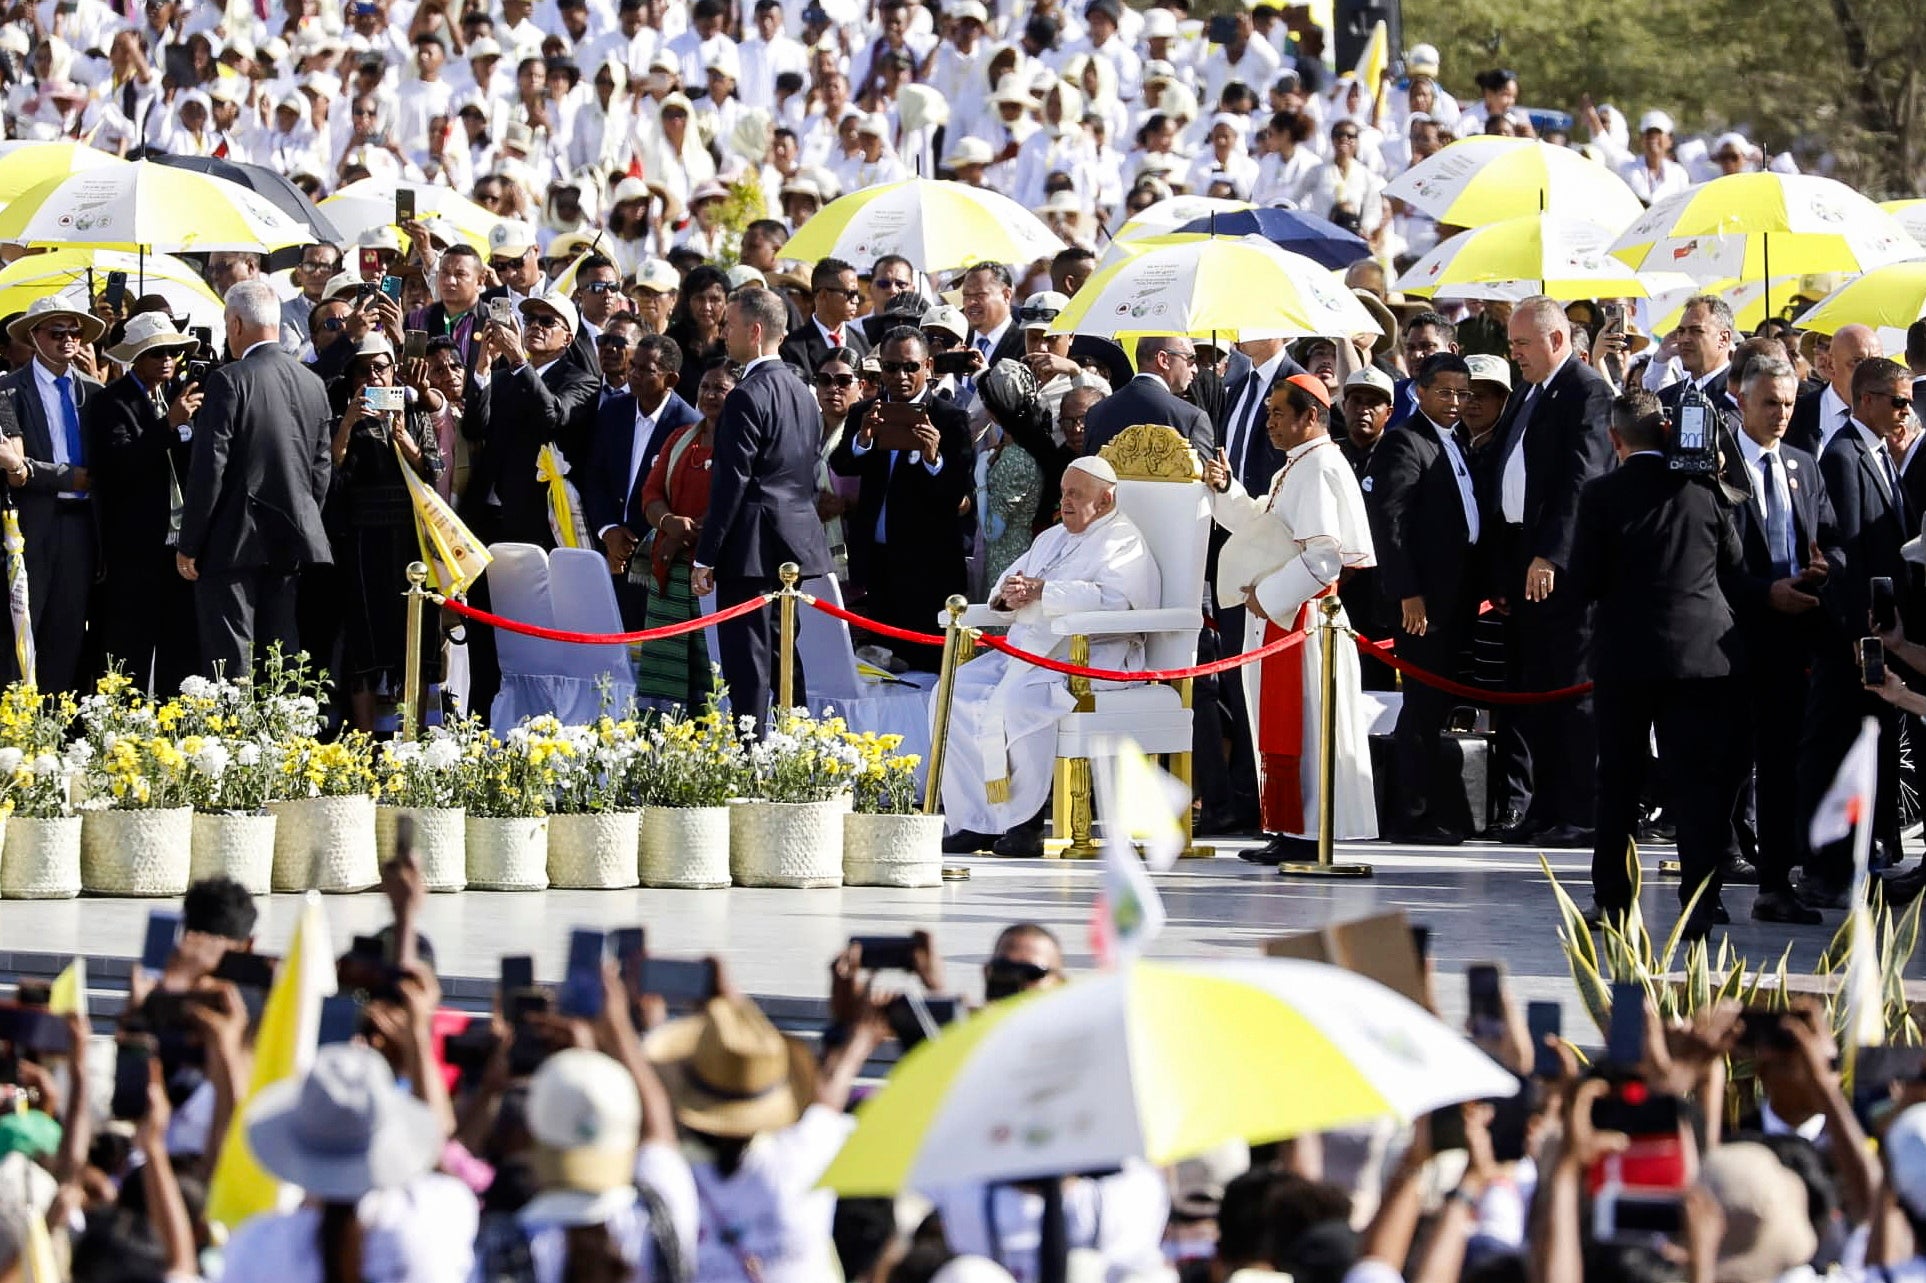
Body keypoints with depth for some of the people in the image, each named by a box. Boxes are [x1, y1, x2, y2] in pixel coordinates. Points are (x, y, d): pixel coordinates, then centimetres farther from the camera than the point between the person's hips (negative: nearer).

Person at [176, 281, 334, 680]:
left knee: (230, 663, -6)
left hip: (234, 542, -6)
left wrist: (189, 545, -8)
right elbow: (322, 471, 12)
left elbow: (209, 467, -13)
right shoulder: (313, 384, 8)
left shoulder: (229, 381, -12)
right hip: (292, 542, 6)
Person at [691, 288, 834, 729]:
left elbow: (732, 482, -17)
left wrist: (706, 557, -14)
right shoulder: (801, 391, 14)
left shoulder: (748, 397, -15)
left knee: (746, 665, -8)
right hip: (795, 543, 9)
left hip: (752, 547, -9)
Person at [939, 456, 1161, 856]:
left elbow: (1109, 598, -20)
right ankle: (974, 822, -13)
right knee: (955, 693, -11)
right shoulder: (1052, 538, 27)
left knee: (1015, 699, -35)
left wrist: (1040, 590, -18)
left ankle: (1025, 823, -27)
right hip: (1025, 650, 9)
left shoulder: (1124, 545, -1)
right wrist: (1008, 596, -1)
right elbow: (1007, 583, 25)